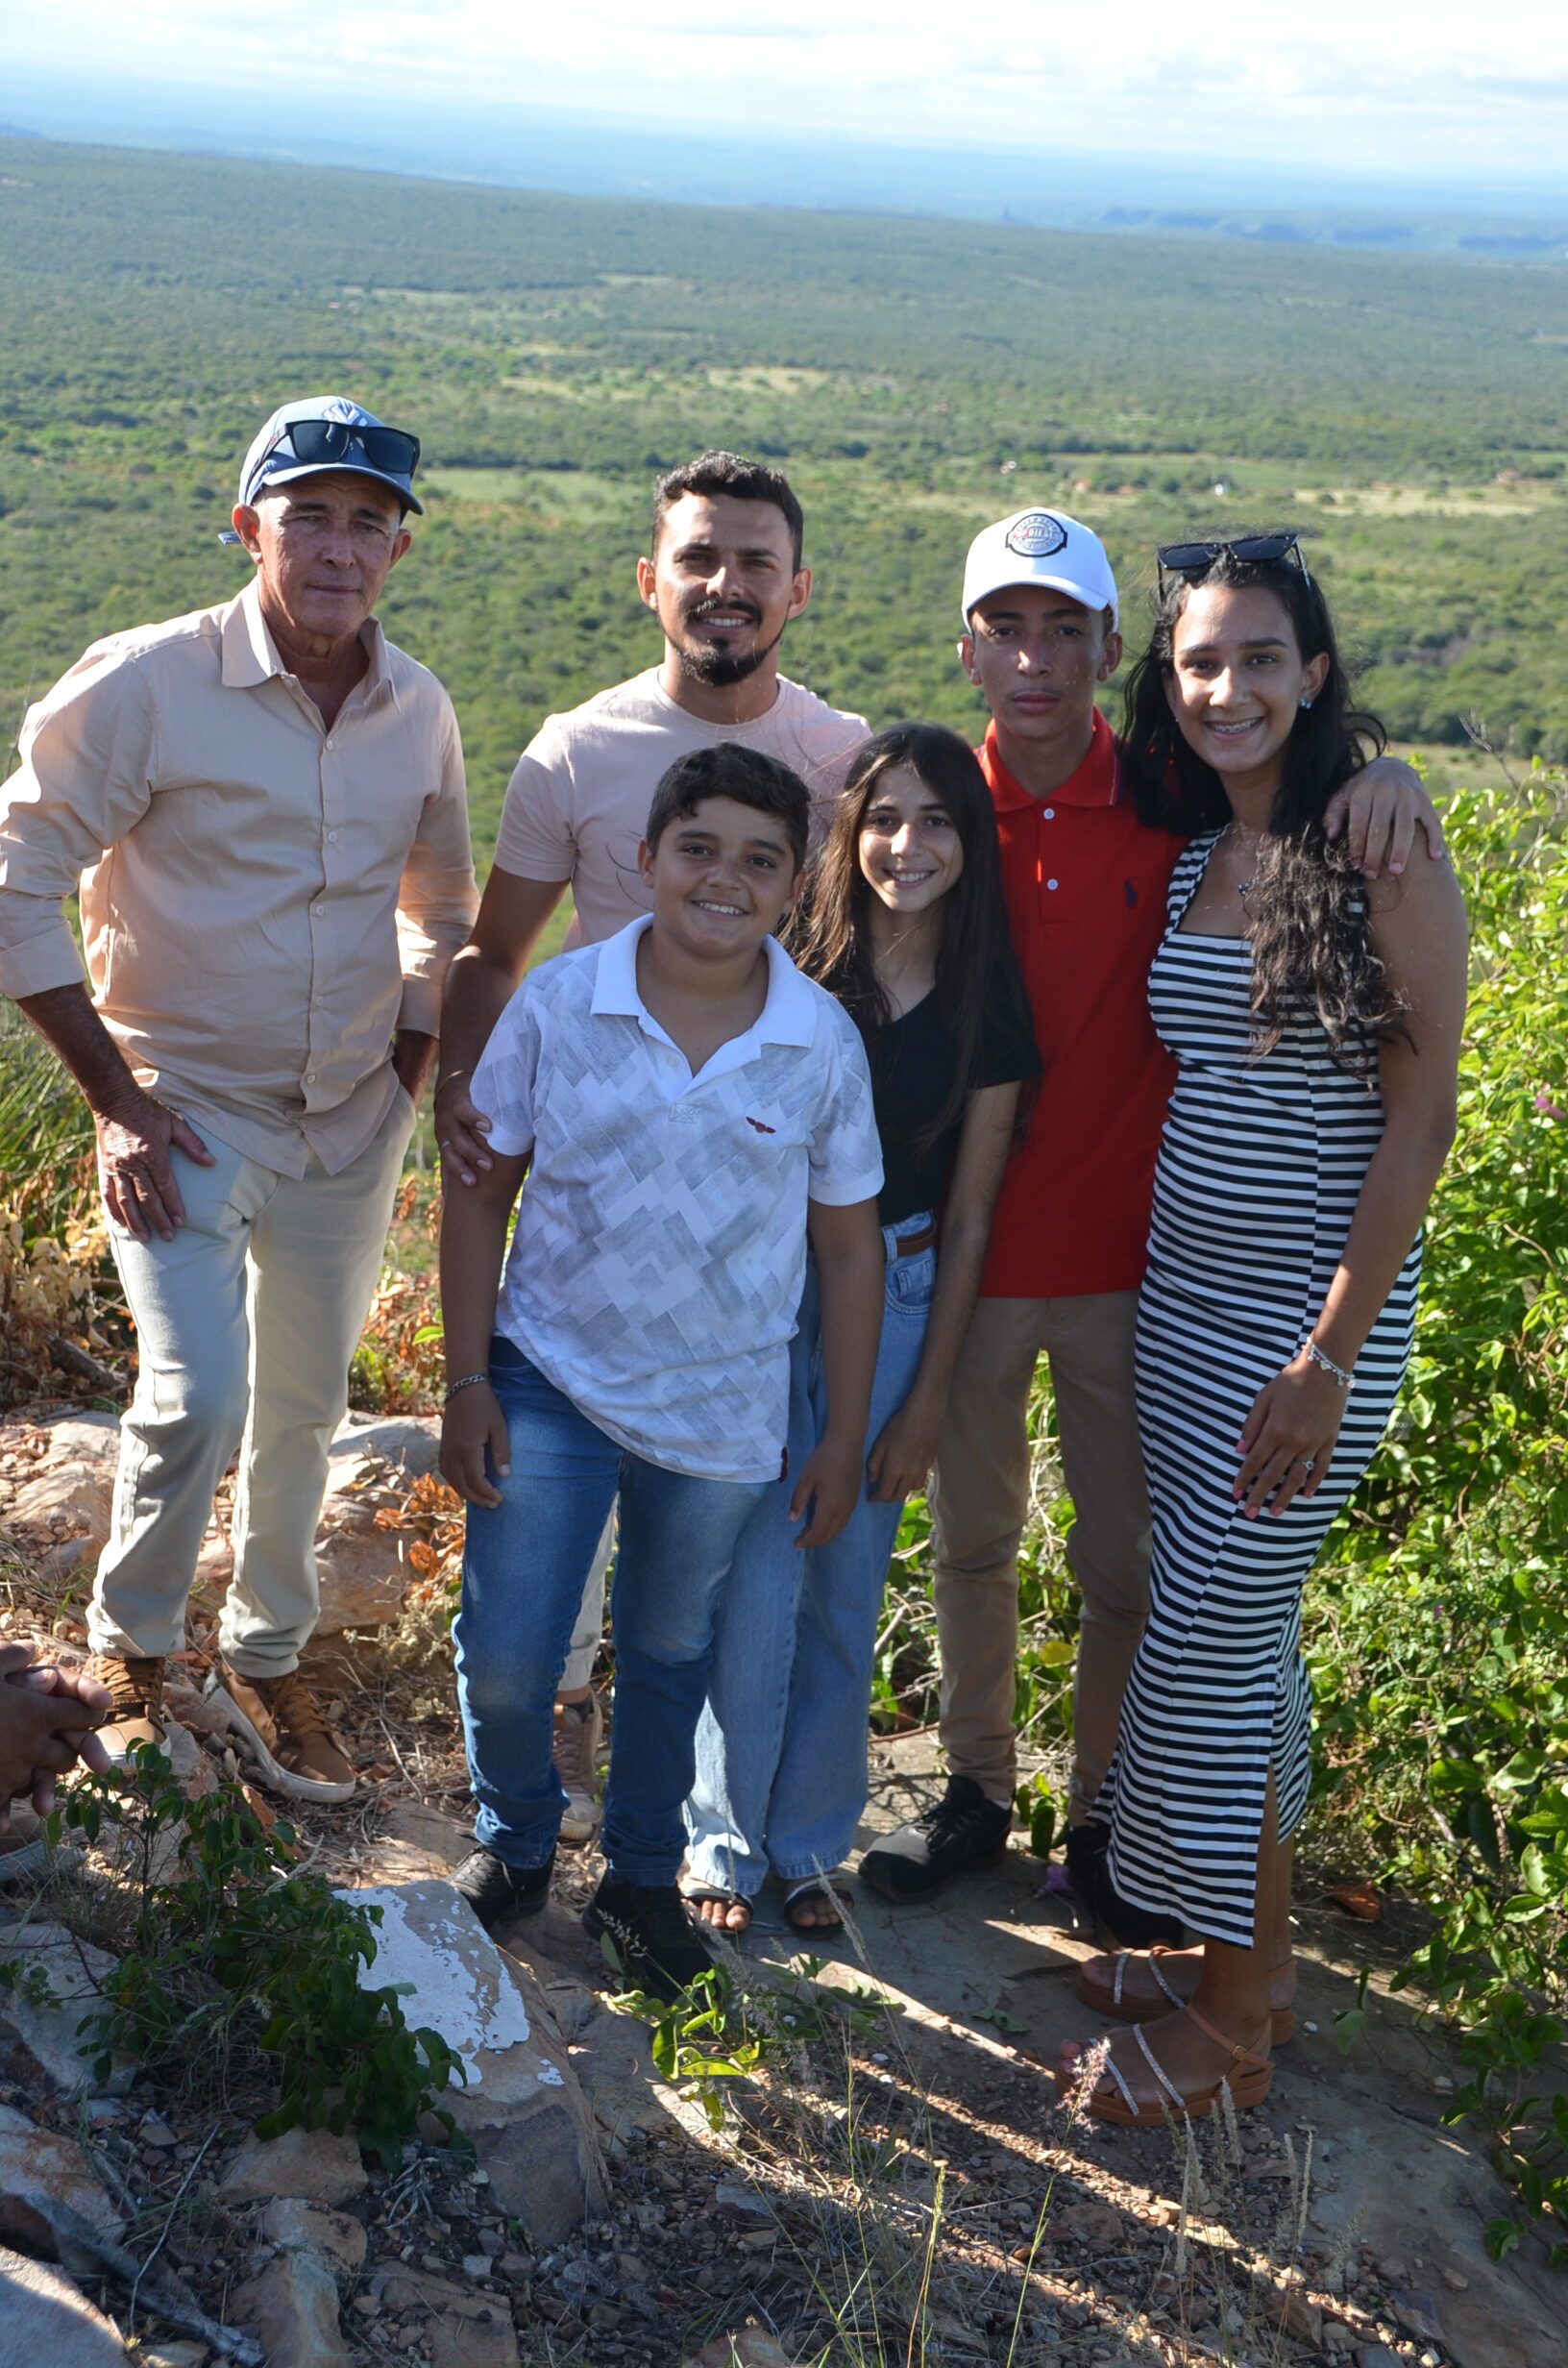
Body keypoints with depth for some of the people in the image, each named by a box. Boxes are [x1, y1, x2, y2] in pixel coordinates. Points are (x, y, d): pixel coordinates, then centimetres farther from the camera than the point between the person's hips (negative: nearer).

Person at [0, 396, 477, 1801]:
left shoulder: (419, 710, 1)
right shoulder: (144, 685, -15)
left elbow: (443, 908, 16)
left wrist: (411, 1075, 6)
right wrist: (114, 1097, -13)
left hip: (351, 1123, 5)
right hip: (187, 1105, -4)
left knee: (306, 1406, 14)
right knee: (195, 1398, -15)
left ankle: (268, 1654, 36)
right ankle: (129, 1648, 13)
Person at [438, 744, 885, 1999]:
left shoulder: (823, 1043, -9)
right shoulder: (558, 1002, -10)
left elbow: (849, 1245, 0)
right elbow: (482, 1191, -2)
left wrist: (845, 1435, 2)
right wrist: (468, 1382, -4)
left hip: (723, 1412, 1)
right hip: (551, 1380, 0)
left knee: (669, 1659, 17)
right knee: (505, 1663, 0)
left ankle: (642, 1878, 40)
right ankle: (515, 1846, 31)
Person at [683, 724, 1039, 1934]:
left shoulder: (988, 1008, -2)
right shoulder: (791, 968, -6)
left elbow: (969, 1217, 2)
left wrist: (924, 1404, 2)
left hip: (895, 1299, 2)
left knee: (847, 1592, 10)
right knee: (756, 1584, -2)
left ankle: (809, 1841, 28)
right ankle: (727, 1839, 19)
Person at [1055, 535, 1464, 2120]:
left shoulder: (1382, 860, -11)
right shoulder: (1189, 858, 9)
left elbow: (1419, 1118, -14)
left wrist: (1330, 1354, -17)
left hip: (1315, 1305, -6)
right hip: (1182, 1286, 6)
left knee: (1212, 1642, -3)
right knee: (1240, 1629, 15)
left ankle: (1231, 2024, 14)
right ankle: (1244, 1951, 31)